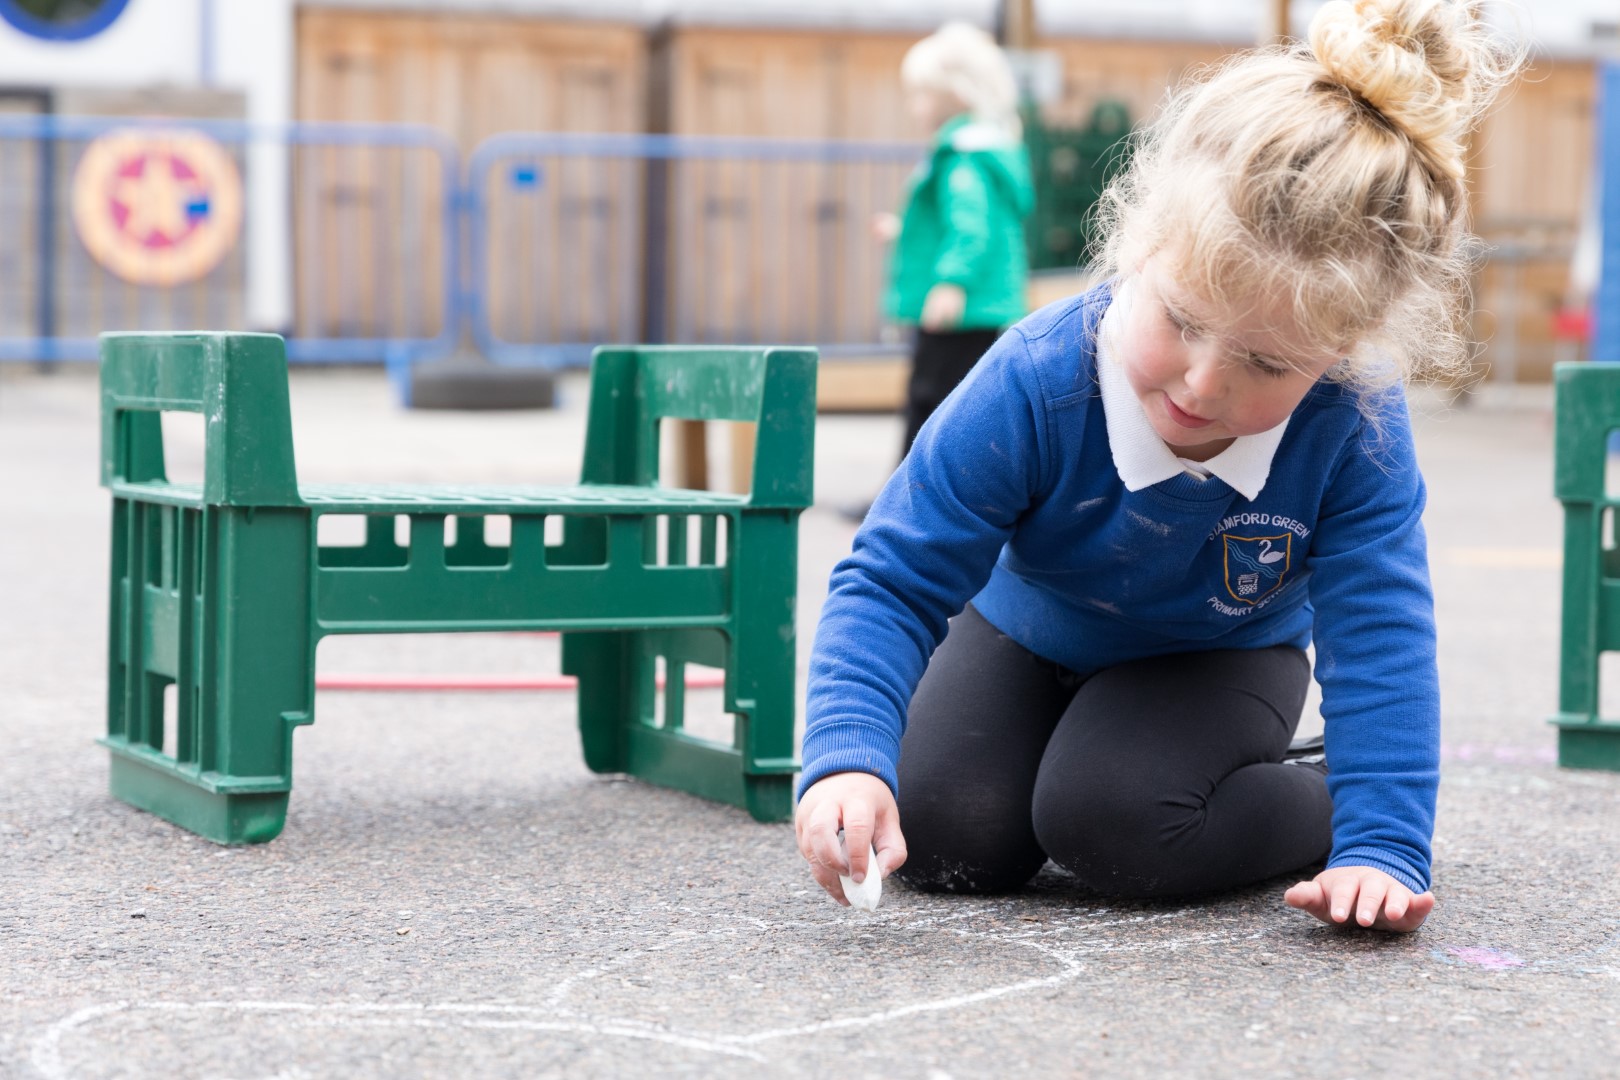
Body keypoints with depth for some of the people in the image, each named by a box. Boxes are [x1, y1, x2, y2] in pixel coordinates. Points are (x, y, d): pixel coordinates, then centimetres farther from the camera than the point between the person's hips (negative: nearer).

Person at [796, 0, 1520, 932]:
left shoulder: (1354, 431, -34)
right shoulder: (1035, 384, -35)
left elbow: (1377, 636, -26)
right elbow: (895, 582, -31)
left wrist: (1383, 845, -36)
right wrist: (848, 756, -46)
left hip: (1218, 655, -1)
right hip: (1029, 635, 1)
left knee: (1115, 827, -28)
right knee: (942, 838, -18)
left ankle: (1314, 807, 1)